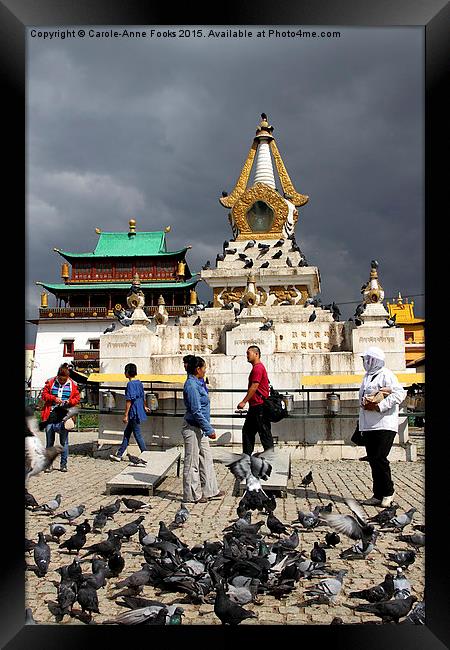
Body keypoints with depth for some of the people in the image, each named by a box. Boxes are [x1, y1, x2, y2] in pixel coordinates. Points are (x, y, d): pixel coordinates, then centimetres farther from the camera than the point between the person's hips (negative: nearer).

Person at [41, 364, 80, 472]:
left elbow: (77, 398, 7)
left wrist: (70, 401, -13)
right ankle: (49, 464, 15)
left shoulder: (72, 385, 4)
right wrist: (54, 398, -11)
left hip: (64, 416, 0)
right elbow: (44, 394, 5)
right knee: (49, 441, 5)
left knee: (64, 441, 3)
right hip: (50, 415, 1)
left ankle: (64, 464, 13)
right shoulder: (50, 382, 4)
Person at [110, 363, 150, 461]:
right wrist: (144, 407, 36)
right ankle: (119, 454, 22)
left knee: (138, 435, -2)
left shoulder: (130, 384, -17)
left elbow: (129, 401, -20)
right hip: (139, 412, 9)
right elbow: (142, 397, 20)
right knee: (127, 433, 15)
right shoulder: (139, 383, 9)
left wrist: (126, 415, -17)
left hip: (134, 413, -9)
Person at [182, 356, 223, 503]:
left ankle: (209, 491, 25)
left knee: (206, 459, 15)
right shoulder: (191, 385, -20)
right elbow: (196, 412, -22)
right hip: (192, 429, -10)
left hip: (199, 429, 10)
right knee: (192, 463, 2)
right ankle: (192, 496, 12)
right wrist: (209, 430, -20)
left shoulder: (198, 383, 11)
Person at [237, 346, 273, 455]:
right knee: (247, 430, 13)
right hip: (255, 406, 11)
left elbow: (254, 387, -20)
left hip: (259, 406, -11)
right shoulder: (256, 367, 18)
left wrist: (244, 402, -18)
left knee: (264, 432, -3)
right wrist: (246, 402, 23)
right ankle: (246, 456, 18)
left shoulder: (258, 368, -14)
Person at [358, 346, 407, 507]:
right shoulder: (367, 376, 18)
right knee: (373, 460, 9)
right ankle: (378, 495, 16)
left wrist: (380, 406, -22)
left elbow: (399, 393, -19)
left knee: (380, 459, -10)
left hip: (384, 426, -8)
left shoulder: (386, 374, -8)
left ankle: (388, 493, 6)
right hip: (368, 426, 8)